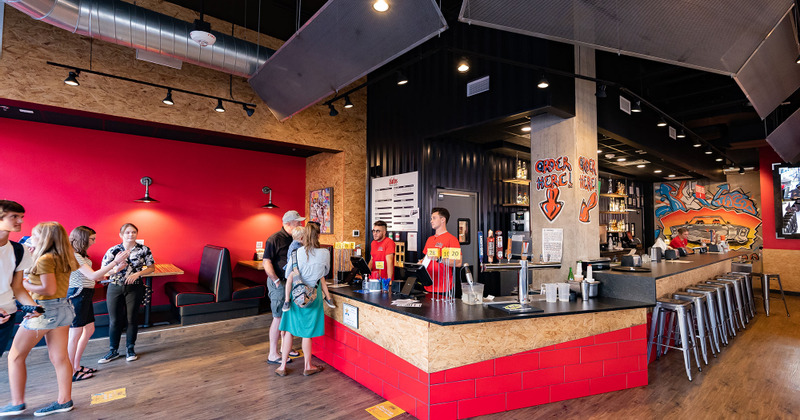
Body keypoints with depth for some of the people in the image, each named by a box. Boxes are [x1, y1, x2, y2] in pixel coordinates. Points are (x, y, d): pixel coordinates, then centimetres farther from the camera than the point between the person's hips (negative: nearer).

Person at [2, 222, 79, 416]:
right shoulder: (63, 258, 8)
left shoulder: (45, 259, -16)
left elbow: (49, 289, -21)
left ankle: (17, 403, 16)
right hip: (63, 308, 8)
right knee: (59, 358, 11)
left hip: (44, 309, -8)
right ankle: (64, 401, 17)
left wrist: (26, 285, -5)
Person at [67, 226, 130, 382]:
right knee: (75, 335, -1)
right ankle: (71, 373, 11)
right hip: (77, 295, -10)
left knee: (89, 330, 16)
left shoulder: (81, 255, 13)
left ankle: (77, 366, 27)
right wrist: (115, 262, -22)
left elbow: (95, 276, 14)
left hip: (85, 296, 10)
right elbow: (93, 276, -24)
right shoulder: (74, 256, -18)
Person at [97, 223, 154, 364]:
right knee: (114, 320, 7)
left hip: (135, 288, 0)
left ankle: (130, 349, 25)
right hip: (115, 288, 1)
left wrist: (137, 273, -14)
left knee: (132, 319, 8)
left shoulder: (144, 250, -3)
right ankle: (113, 350, 25)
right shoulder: (113, 250, -3)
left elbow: (151, 268, 2)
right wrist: (116, 269, -22)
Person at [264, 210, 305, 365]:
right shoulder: (274, 239, -14)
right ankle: (273, 355, 11)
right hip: (279, 283, -7)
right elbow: (266, 262, -16)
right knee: (279, 318, -1)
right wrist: (277, 281, -18)